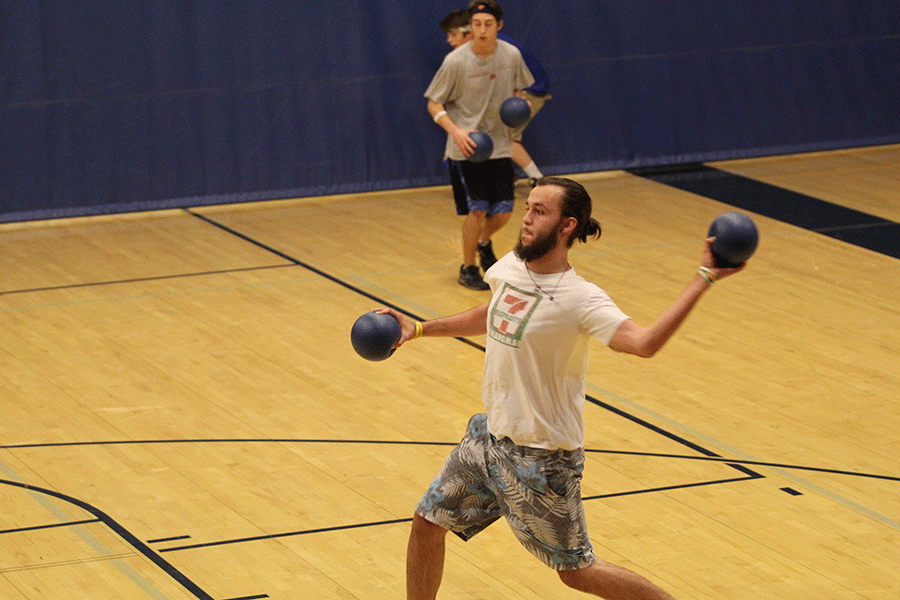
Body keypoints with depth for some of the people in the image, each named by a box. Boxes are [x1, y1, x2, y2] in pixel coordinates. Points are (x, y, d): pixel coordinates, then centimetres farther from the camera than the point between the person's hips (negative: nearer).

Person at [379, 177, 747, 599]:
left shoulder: (580, 300, -23)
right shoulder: (509, 268, -1)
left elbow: (643, 342, -40)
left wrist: (704, 278, -46)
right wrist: (419, 329, 22)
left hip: (541, 460, -7)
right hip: (489, 434, 7)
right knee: (427, 524, 12)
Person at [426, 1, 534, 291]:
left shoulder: (511, 55, -5)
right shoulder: (456, 62, -15)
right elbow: (434, 104, -8)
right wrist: (455, 131, -24)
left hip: (499, 146, 4)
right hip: (466, 148, -4)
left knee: (503, 212, 3)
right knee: (477, 210, -8)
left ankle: (484, 243, 38)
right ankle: (468, 269, 13)